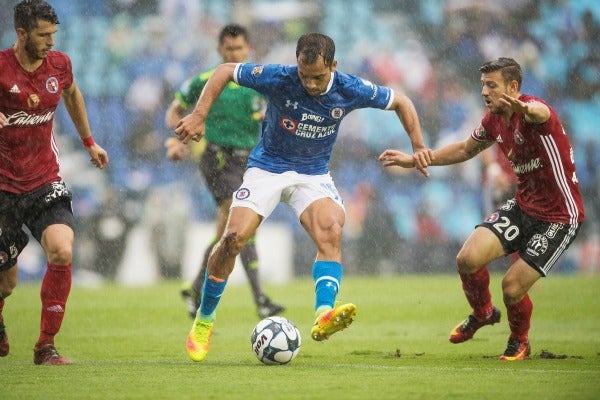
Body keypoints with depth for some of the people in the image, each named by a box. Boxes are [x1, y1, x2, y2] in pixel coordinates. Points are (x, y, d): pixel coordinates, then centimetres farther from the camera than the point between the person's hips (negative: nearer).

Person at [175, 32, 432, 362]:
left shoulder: (350, 90, -15)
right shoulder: (277, 78, -21)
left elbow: (400, 102, 1)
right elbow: (225, 71, -9)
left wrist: (418, 146, -7)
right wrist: (199, 116, -17)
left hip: (314, 174, 1)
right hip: (267, 168, -1)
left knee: (331, 232, -28)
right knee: (234, 238, -17)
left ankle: (324, 315, -43)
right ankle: (203, 322, 1)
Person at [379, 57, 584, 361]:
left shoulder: (532, 112, -23)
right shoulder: (494, 120, 2)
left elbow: (541, 113, -51)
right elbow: (466, 149, 22)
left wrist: (526, 109, -76)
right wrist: (413, 160, 19)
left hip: (559, 217, -7)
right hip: (522, 206, 7)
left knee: (513, 287, -12)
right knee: (468, 258, -11)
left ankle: (519, 341, 21)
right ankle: (483, 313, 21)